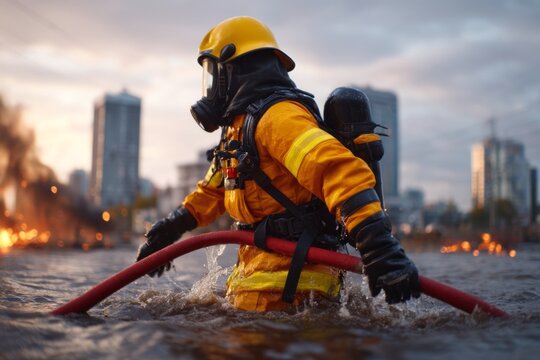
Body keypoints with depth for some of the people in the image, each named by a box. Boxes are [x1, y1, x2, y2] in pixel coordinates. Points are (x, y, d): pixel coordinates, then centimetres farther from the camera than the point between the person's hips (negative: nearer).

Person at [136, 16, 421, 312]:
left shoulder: (277, 116, -16)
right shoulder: (241, 125, 18)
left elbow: (338, 171, -31)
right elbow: (212, 192, 31)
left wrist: (378, 246, -40)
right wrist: (169, 230, 31)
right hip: (257, 266, 10)